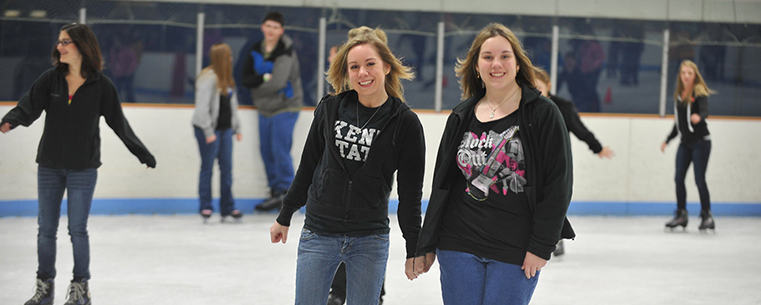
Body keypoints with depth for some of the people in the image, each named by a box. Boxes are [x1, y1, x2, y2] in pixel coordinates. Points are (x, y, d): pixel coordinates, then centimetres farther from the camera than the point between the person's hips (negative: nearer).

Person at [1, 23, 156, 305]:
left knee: (77, 229, -2)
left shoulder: (101, 85, -5)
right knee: (46, 229, 7)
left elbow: (118, 123, 2)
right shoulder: (50, 79, 0)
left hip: (83, 168, -3)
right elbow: (29, 107, -12)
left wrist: (142, 153, 4)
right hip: (49, 165, 3)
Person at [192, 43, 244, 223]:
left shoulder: (226, 79, 12)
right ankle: (205, 207, 10)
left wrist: (237, 128, 17)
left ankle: (228, 208, 12)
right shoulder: (209, 78, -15)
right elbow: (202, 108, -18)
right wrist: (208, 132, -18)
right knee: (207, 168, 1)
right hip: (208, 130, -8)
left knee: (227, 167, 7)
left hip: (225, 129, 8)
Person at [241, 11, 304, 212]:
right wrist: (263, 79, -19)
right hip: (265, 109, 7)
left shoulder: (286, 52, -15)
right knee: (266, 150, 8)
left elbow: (277, 83, -24)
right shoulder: (256, 51, 6)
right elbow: (245, 78, -2)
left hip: (285, 107, -7)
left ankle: (286, 193, -4)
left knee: (280, 149, -11)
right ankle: (275, 191, 18)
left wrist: (256, 87, -10)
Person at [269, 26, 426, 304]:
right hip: (318, 235, 2)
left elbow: (410, 193, -1)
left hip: (370, 241, -2)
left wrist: (414, 249, 1)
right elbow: (307, 167, 11)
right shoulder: (330, 109, 0)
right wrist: (285, 217, 16)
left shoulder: (405, 123, -6)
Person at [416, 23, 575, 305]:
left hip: (516, 252, -3)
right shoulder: (462, 117, 8)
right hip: (460, 245, 4)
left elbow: (559, 185, -7)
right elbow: (441, 184, 14)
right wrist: (428, 244, 13)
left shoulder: (543, 114, -4)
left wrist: (541, 247, -12)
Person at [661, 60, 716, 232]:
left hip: (700, 142, -6)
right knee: (679, 178, 0)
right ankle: (681, 215, 9)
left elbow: (704, 111, -28)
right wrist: (667, 140, 21)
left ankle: (707, 215, 2)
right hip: (685, 143, 6)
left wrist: (699, 116, -50)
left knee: (699, 180, -8)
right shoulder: (678, 95, 10)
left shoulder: (699, 93, -8)